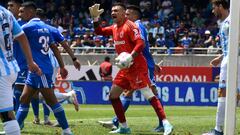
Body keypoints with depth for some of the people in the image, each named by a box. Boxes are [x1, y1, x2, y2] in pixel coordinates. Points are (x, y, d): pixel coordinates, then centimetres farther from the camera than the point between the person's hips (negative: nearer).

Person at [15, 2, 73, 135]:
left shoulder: (29, 27, -12)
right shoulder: (43, 26, 14)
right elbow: (54, 48, 15)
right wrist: (62, 66, 17)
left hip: (40, 69, -9)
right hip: (36, 70, 9)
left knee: (51, 101, -6)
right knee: (24, 99, 10)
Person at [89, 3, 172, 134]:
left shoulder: (130, 26, -12)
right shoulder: (114, 27, 14)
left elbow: (140, 44, -21)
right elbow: (99, 31, 24)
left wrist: (130, 57, -32)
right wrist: (95, 17, 10)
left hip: (137, 67, -10)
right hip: (126, 69, 10)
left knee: (149, 95, -17)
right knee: (113, 95, 11)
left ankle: (166, 124, -21)